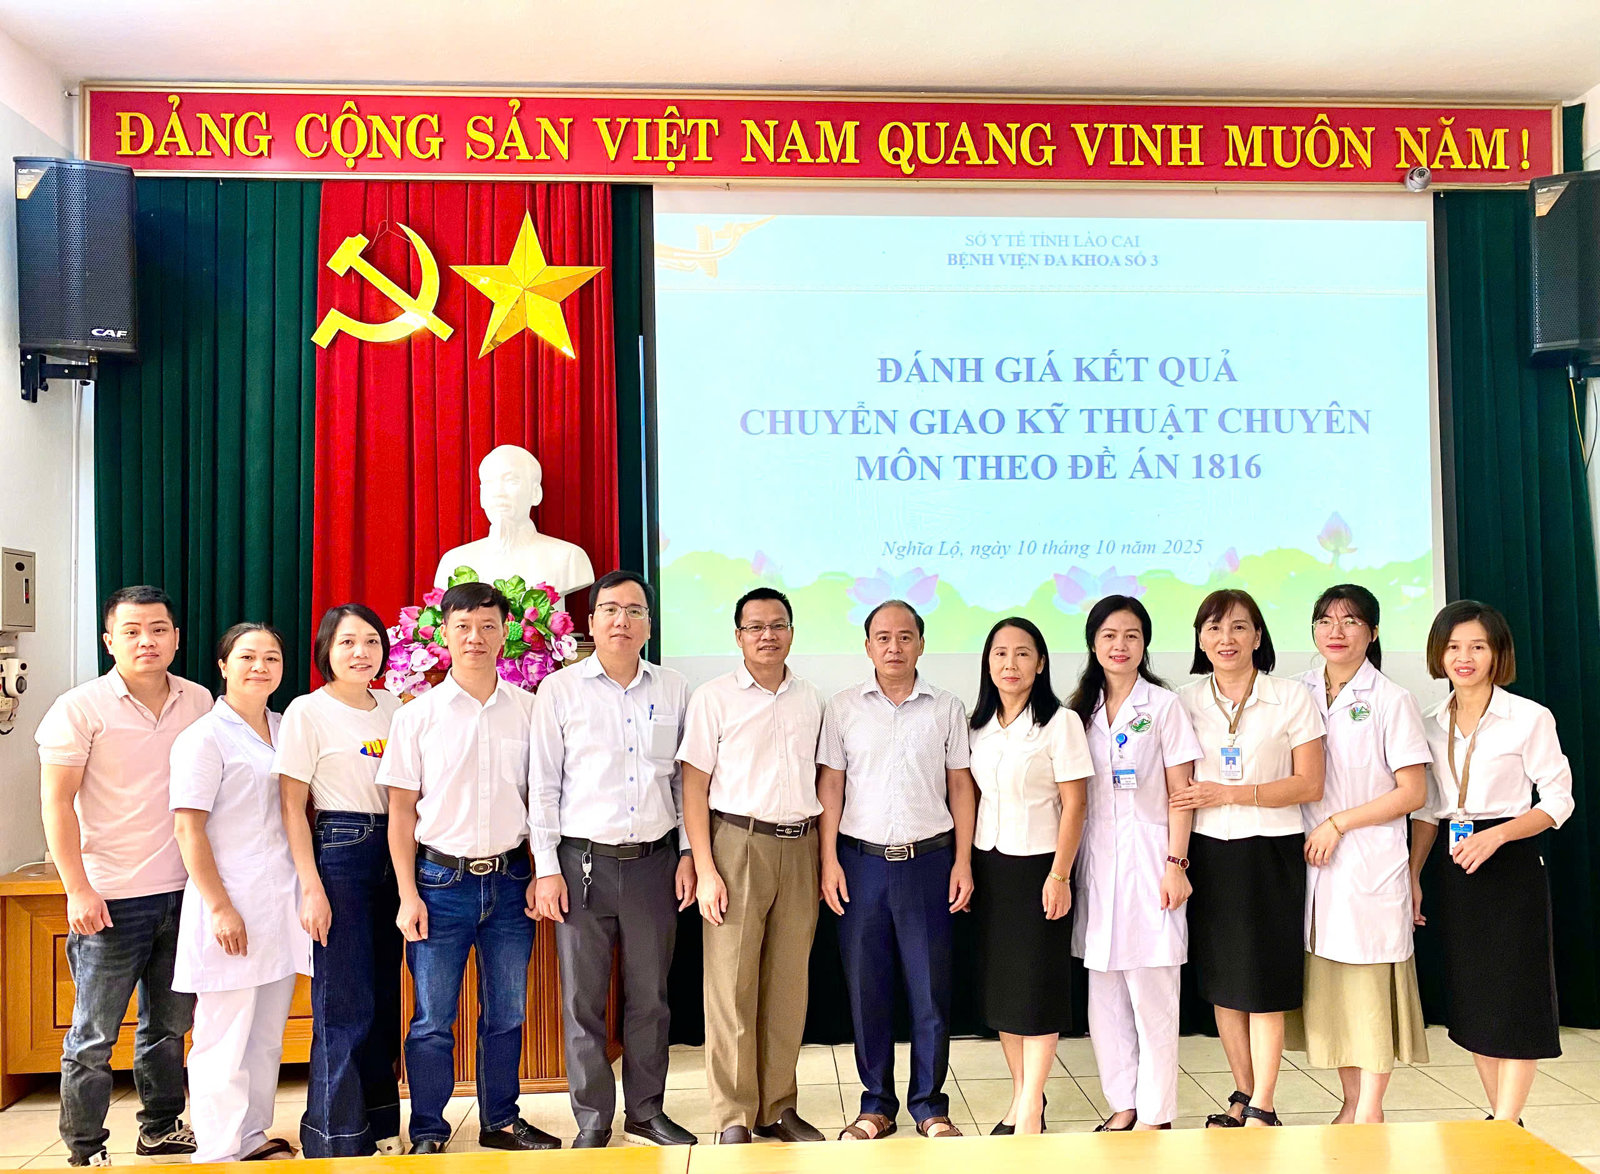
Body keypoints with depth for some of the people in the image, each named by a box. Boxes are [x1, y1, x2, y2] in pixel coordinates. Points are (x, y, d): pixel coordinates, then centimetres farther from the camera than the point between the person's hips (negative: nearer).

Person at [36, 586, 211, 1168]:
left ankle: (162, 1129, 31)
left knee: (170, 1022, 16)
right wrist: (79, 891, -11)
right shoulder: (79, 709, -6)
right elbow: (56, 803, -6)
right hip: (110, 899, -4)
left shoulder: (198, 702, 6)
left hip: (182, 890, 4)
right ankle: (84, 1151, 19)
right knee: (94, 1034, 4)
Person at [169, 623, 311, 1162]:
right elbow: (189, 827, -12)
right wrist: (220, 906, -17)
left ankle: (253, 1136, 28)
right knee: (225, 1037, 1)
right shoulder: (206, 737, -8)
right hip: (231, 906, -7)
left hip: (281, 904, 7)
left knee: (268, 1033, 15)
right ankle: (219, 1153, 13)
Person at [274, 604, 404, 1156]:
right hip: (338, 852, -5)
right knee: (345, 1006, -3)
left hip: (392, 853, 6)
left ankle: (380, 1124, 25)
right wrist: (311, 887, -12)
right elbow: (292, 806, -7)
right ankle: (337, 1139, 11)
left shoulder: (393, 706, 10)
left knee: (384, 999, 12)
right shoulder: (307, 712, -5)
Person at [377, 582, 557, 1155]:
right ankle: (428, 1131, 22)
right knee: (433, 1019, 5)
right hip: (441, 880, -2)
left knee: (507, 1014, 12)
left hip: (509, 879, 2)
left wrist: (539, 873, 3)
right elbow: (401, 812, 0)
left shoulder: (528, 709, 3)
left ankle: (501, 1120, 28)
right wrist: (408, 894, -4)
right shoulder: (417, 715, -2)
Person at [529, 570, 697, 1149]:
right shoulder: (560, 689, 0)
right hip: (583, 861, -2)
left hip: (654, 861, 2)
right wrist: (547, 868, -3)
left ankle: (646, 1110, 26)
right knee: (583, 999, 5)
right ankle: (592, 1121, 20)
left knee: (649, 996, 10)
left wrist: (687, 853, 6)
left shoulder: (674, 689, 6)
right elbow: (543, 784, 0)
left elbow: (685, 778, 11)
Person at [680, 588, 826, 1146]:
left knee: (788, 982, 8)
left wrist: (824, 861, 8)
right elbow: (694, 788, -3)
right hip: (738, 845, -3)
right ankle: (733, 1116, 12)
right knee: (731, 983, -1)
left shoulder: (810, 700, 11)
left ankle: (777, 1108, 21)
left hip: (799, 847, 4)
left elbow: (819, 780, 15)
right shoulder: (714, 698, -1)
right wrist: (705, 869, -9)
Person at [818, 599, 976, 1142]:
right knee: (866, 988, 6)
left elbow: (960, 786, 6)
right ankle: (877, 1104, 21)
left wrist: (962, 862, 0)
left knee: (931, 988, 4)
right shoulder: (843, 707, 4)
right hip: (861, 859, 0)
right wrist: (829, 860, -3)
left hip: (928, 858, 0)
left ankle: (930, 1105, 19)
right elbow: (829, 785, 4)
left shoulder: (946, 708, 5)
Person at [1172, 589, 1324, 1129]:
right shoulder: (1185, 702, 6)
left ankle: (1261, 1109, 11)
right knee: (1220, 981, 10)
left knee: (1263, 982, 0)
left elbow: (1310, 784, -6)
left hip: (1270, 853, -3)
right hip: (1208, 854, 3)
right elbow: (1179, 787, 10)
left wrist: (1232, 793, -14)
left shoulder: (1291, 698, -2)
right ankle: (1244, 1095, 25)